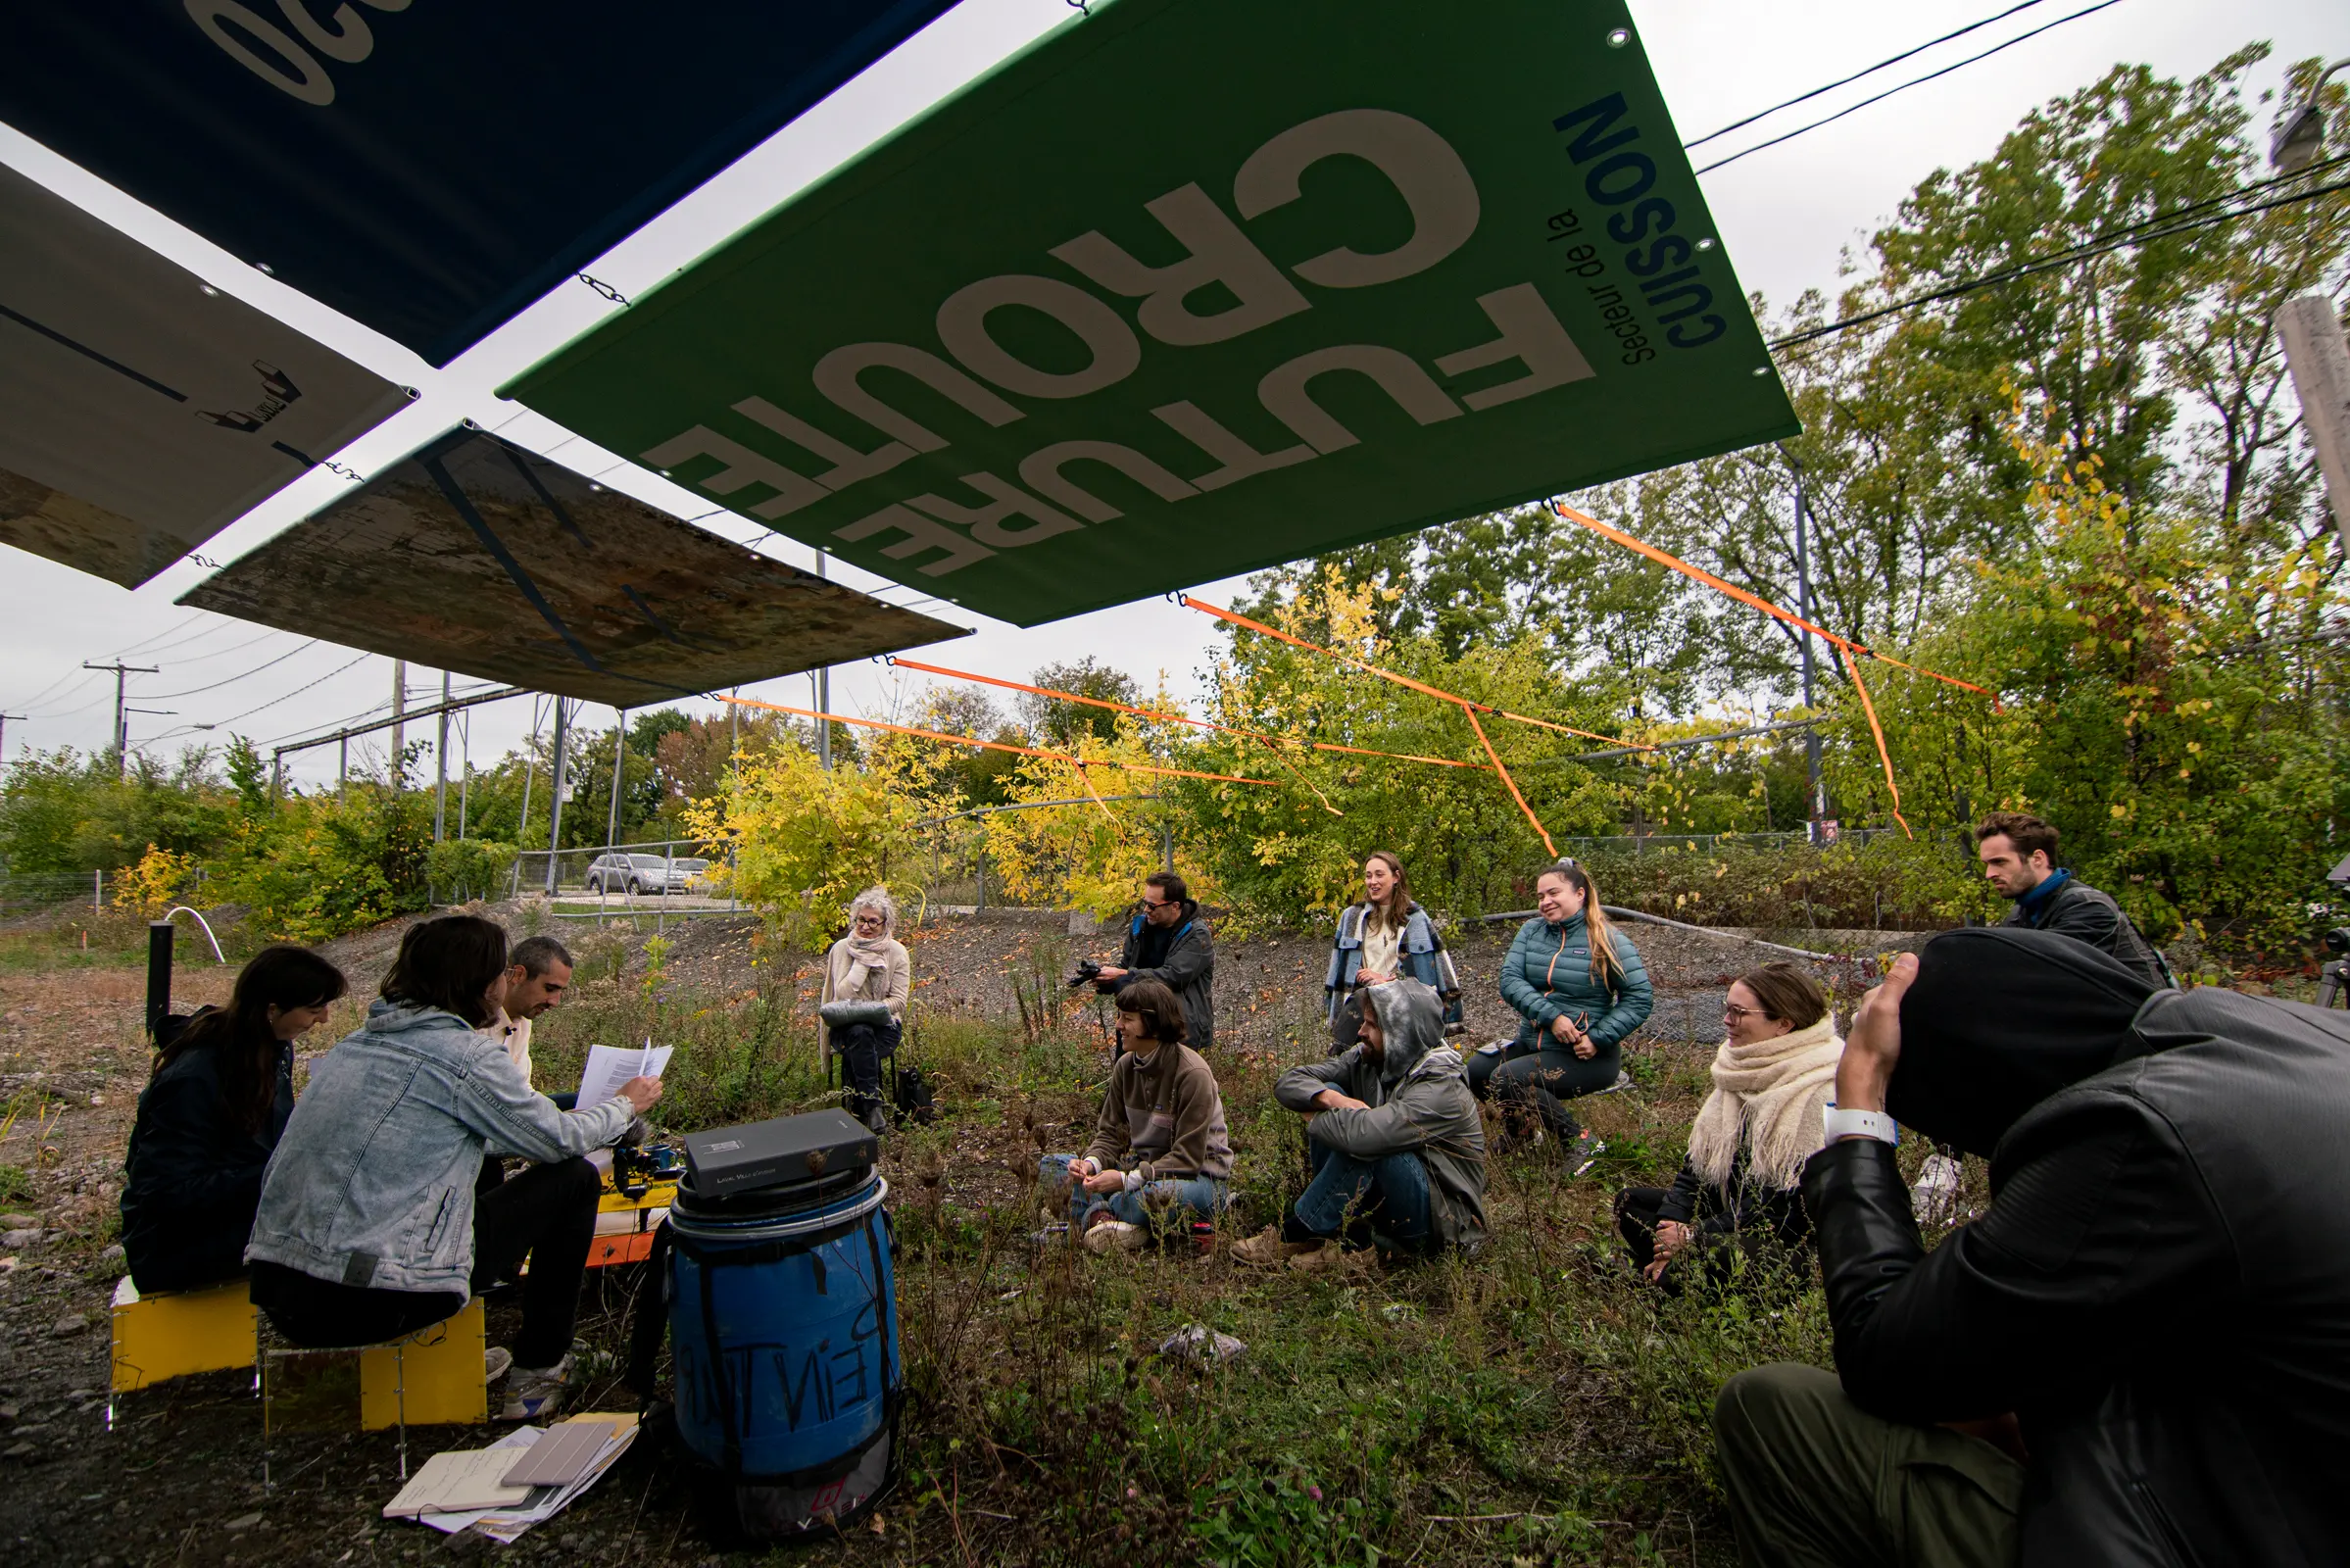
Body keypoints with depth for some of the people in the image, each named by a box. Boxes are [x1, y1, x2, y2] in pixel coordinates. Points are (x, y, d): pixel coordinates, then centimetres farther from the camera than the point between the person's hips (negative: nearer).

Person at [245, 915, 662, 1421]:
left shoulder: (355, 1041, 10)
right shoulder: (468, 1055, -14)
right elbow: (559, 1141, -4)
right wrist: (626, 1104, 14)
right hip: (367, 1304, -8)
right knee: (574, 1180, 2)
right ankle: (537, 1372, 15)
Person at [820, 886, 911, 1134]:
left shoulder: (896, 951, 0)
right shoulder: (841, 949, 0)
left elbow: (899, 999, -4)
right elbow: (842, 994, -11)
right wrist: (862, 961, -15)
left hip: (883, 1024, 0)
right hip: (847, 1025, 0)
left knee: (854, 1052, -32)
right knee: (859, 1033, -35)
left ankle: (856, 1107, -17)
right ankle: (872, 1106, -31)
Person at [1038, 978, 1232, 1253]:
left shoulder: (1192, 1073, -20)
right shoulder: (1126, 1066, 0)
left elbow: (1188, 1157, -20)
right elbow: (1110, 1133, 4)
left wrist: (1127, 1179, -27)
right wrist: (1091, 1162, -18)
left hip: (1198, 1177, -7)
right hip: (1143, 1167, 7)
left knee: (1158, 1193, -42)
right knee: (1049, 1166, -4)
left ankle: (1094, 1213, -14)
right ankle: (1103, 1215, -27)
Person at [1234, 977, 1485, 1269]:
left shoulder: (1441, 1087, -25)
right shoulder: (1365, 1059, -3)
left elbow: (1365, 1134, -40)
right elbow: (1288, 1082, -5)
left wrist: (1314, 1119, -21)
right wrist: (1330, 1099, -25)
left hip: (1442, 1220, -7)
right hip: (1378, 1202, 7)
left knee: (1362, 1140, -33)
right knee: (1330, 1090, -11)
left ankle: (1292, 1235, -14)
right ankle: (1339, 1232, -11)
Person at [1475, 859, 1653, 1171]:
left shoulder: (1608, 940, -8)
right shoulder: (1531, 931, 4)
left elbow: (1639, 998, -10)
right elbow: (1509, 980, -8)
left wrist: (1598, 1038, -20)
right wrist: (1551, 1016, -22)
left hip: (1583, 1054, -6)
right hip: (1531, 1042, 6)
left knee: (1506, 1080, -24)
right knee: (1475, 1071, -8)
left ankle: (1582, 1142, -7)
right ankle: (1521, 1126, 19)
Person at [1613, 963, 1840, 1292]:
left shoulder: (1824, 1090, -19)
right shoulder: (1745, 1070, 8)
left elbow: (1788, 1202, -22)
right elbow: (1699, 1160, 7)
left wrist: (1696, 1235, -19)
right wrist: (1669, 1231, -8)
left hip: (1795, 1240, -9)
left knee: (1715, 1254, -37)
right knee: (1630, 1202, 3)